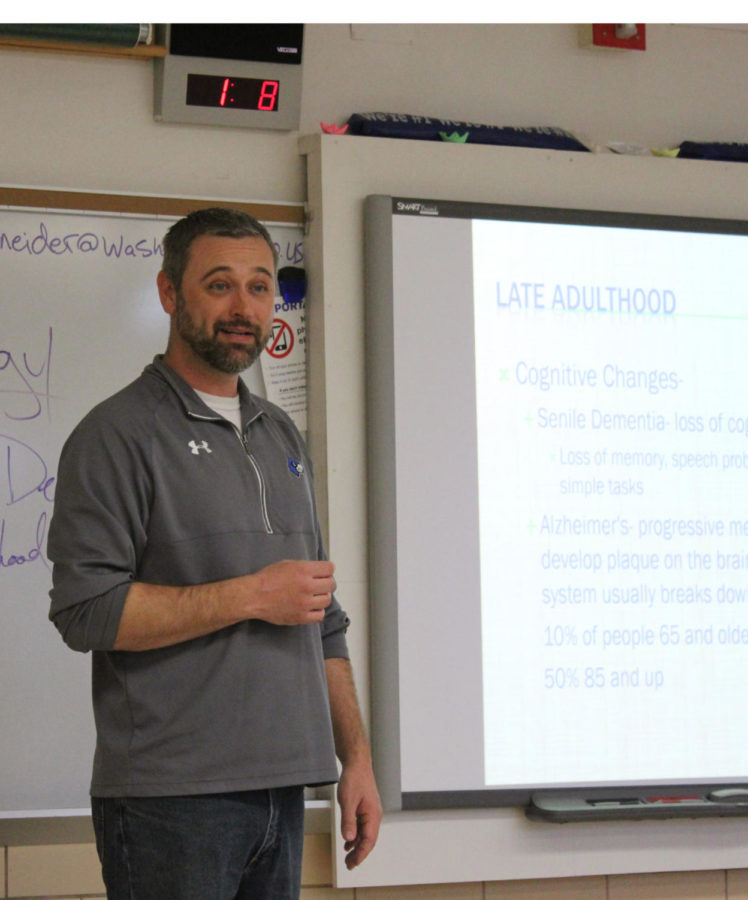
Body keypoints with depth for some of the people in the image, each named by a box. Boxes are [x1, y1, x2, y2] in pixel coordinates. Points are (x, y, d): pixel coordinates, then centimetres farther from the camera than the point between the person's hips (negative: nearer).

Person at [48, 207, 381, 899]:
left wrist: (355, 757, 14)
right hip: (172, 799, -7)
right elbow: (84, 609, -17)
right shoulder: (119, 435, -5)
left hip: (282, 790, 7)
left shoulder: (280, 436, 18)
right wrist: (251, 596, -14)